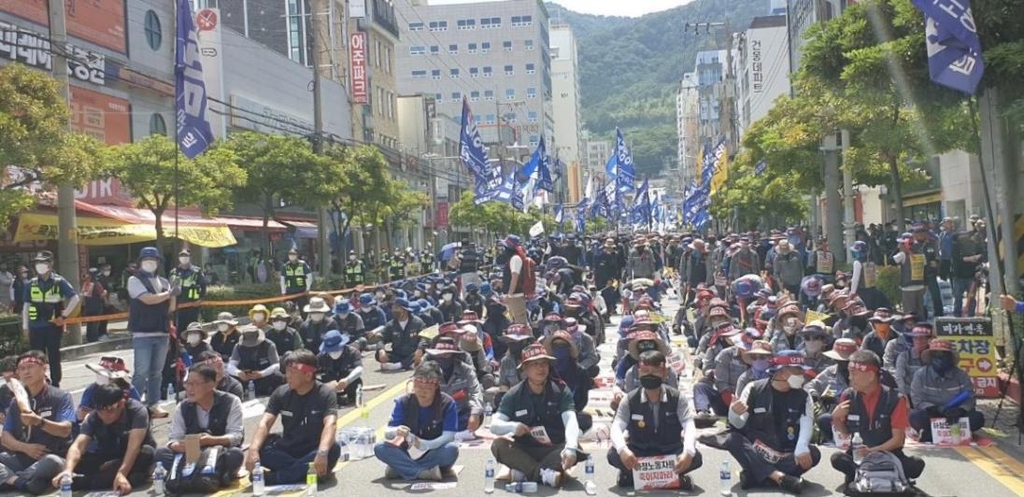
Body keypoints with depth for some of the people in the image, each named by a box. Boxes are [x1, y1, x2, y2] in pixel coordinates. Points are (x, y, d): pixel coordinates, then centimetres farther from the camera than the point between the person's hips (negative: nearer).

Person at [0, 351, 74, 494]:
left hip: (50, 457, -5)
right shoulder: (16, 402, 14)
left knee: (53, 462, -39)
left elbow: (65, 430, -13)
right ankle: (23, 483, -33)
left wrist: (39, 422, -30)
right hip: (21, 458, 5)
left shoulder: (61, 397, 0)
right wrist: (25, 447, -11)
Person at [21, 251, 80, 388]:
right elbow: (26, 306, 9)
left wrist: (64, 316, -8)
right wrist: (25, 327, 6)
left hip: (53, 326, -2)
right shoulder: (31, 284, 5)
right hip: (35, 327, 2)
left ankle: (55, 386, 15)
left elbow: (75, 298, -4)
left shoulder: (59, 282, -3)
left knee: (54, 357, 6)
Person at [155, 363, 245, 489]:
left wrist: (213, 440, -34)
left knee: (236, 455, -36)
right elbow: (174, 438, -4)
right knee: (160, 453, -22)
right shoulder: (183, 407, 1)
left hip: (221, 452, -4)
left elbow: (236, 435, -15)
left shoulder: (231, 402, -9)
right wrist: (176, 445, -29)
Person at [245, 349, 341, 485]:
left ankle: (275, 477, -30)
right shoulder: (281, 393, -2)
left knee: (333, 449, -35)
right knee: (261, 450, -24)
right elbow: (265, 423, -12)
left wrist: (322, 452, -47)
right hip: (287, 451, 2)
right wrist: (253, 449, -32)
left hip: (313, 451, -2)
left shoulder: (326, 393, -12)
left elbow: (330, 424, -28)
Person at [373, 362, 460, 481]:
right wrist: (396, 432, -37)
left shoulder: (447, 403, -14)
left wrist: (425, 445, -38)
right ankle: (425, 472, -30)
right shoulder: (403, 402, -8)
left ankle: (404, 468, -24)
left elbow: (449, 435, -21)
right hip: (409, 452, 2)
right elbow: (387, 433, -12)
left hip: (436, 453, -2)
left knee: (452, 449, -34)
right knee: (380, 448, -22)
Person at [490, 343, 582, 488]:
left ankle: (526, 472, -31)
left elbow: (571, 422, -20)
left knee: (575, 450, -31)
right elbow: (494, 425, -8)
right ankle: (543, 474, -34)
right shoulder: (514, 395, -2)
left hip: (554, 450, -1)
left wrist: (570, 448, -41)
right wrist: (512, 426, -32)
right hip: (524, 451, 1)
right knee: (498, 445, -26)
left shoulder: (561, 391, -6)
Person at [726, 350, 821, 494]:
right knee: (732, 439, -27)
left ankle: (755, 475, -33)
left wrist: (801, 449, -36)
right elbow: (739, 425, -7)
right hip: (756, 453, -1)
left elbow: (807, 424, -15)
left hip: (787, 455, 1)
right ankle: (779, 476, -42)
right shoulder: (754, 389, -4)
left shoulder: (802, 396, 1)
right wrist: (734, 413, -32)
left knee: (813, 454, -26)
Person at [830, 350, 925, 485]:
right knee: (837, 458, -30)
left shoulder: (895, 399, -10)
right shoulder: (848, 396, -3)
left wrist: (872, 451, -22)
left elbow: (898, 440, -9)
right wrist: (836, 418, -11)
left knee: (916, 464, -30)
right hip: (858, 455, 1)